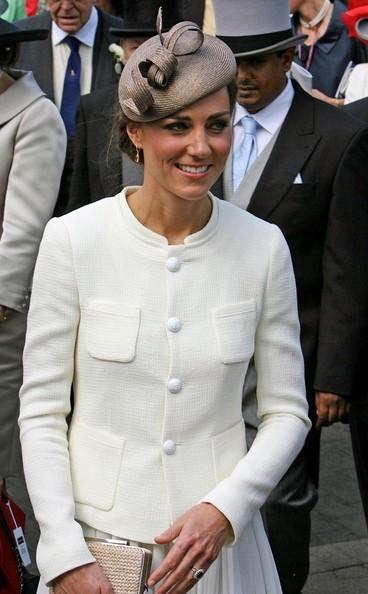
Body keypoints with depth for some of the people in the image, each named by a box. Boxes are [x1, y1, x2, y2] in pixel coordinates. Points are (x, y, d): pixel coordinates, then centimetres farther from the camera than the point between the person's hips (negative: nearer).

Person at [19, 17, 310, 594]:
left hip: (221, 540, 1)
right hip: (96, 539, -1)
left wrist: (225, 509, -13)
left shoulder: (262, 246, -5)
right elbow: (42, 411, -6)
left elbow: (287, 412, 1)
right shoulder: (72, 239, -10)